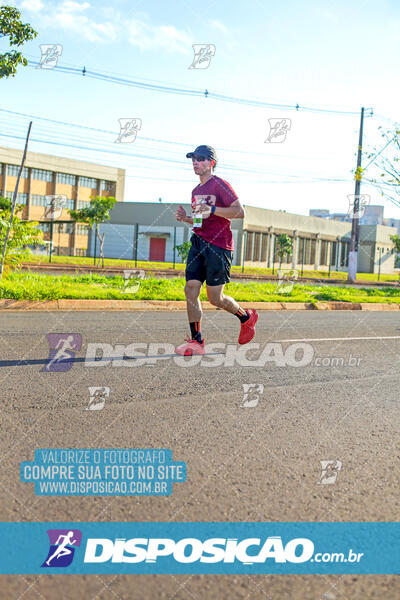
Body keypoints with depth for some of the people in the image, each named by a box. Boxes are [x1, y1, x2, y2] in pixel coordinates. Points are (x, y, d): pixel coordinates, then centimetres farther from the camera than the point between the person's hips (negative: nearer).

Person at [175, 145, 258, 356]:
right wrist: (186, 218, 10)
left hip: (219, 246, -8)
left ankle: (246, 317, 23)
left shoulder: (220, 185, -7)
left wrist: (212, 210, -22)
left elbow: (240, 212, -13)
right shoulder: (196, 191, 18)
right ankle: (196, 341, 3)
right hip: (198, 243, 8)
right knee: (191, 290, -3)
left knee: (215, 298, -4)